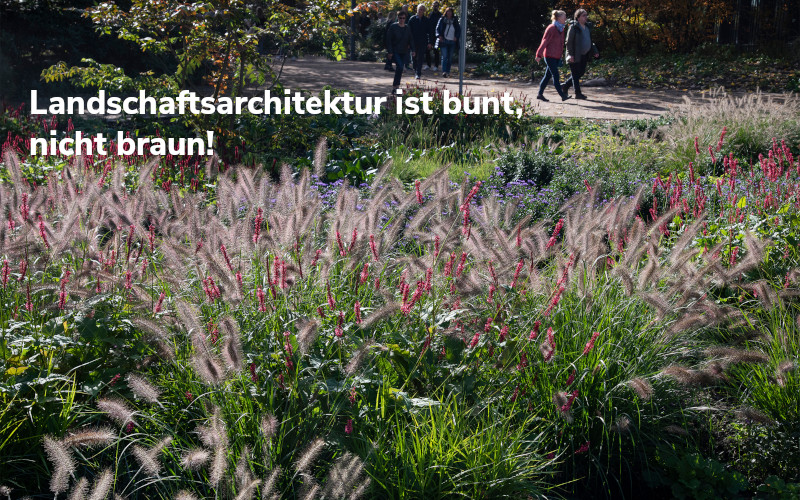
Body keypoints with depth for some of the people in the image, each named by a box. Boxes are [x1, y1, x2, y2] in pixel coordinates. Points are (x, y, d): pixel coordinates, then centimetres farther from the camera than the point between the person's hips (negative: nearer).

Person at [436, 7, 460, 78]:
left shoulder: (455, 21, 9)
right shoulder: (442, 20, 3)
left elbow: (459, 30, 14)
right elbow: (437, 28, 5)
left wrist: (456, 37, -1)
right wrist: (439, 36, -10)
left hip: (452, 42, 3)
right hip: (444, 40, -3)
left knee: (450, 57, 5)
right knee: (444, 56, -13)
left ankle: (448, 71, 14)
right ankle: (444, 72, -18)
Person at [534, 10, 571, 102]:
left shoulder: (561, 29, 14)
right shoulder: (551, 28, -11)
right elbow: (544, 42, -12)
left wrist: (561, 54, 17)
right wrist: (539, 55, -13)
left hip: (556, 56, 8)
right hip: (550, 56, -8)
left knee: (548, 75, 11)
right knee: (556, 76, -8)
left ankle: (540, 94, 17)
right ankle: (562, 95, -9)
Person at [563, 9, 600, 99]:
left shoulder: (586, 27, 15)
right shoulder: (573, 27, -9)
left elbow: (589, 41, 22)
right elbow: (569, 42, -12)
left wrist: (595, 51, 13)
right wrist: (570, 54, -19)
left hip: (584, 55, 8)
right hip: (575, 56, -8)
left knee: (581, 72, 11)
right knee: (576, 74, -2)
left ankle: (565, 85, 25)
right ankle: (578, 93, 3)